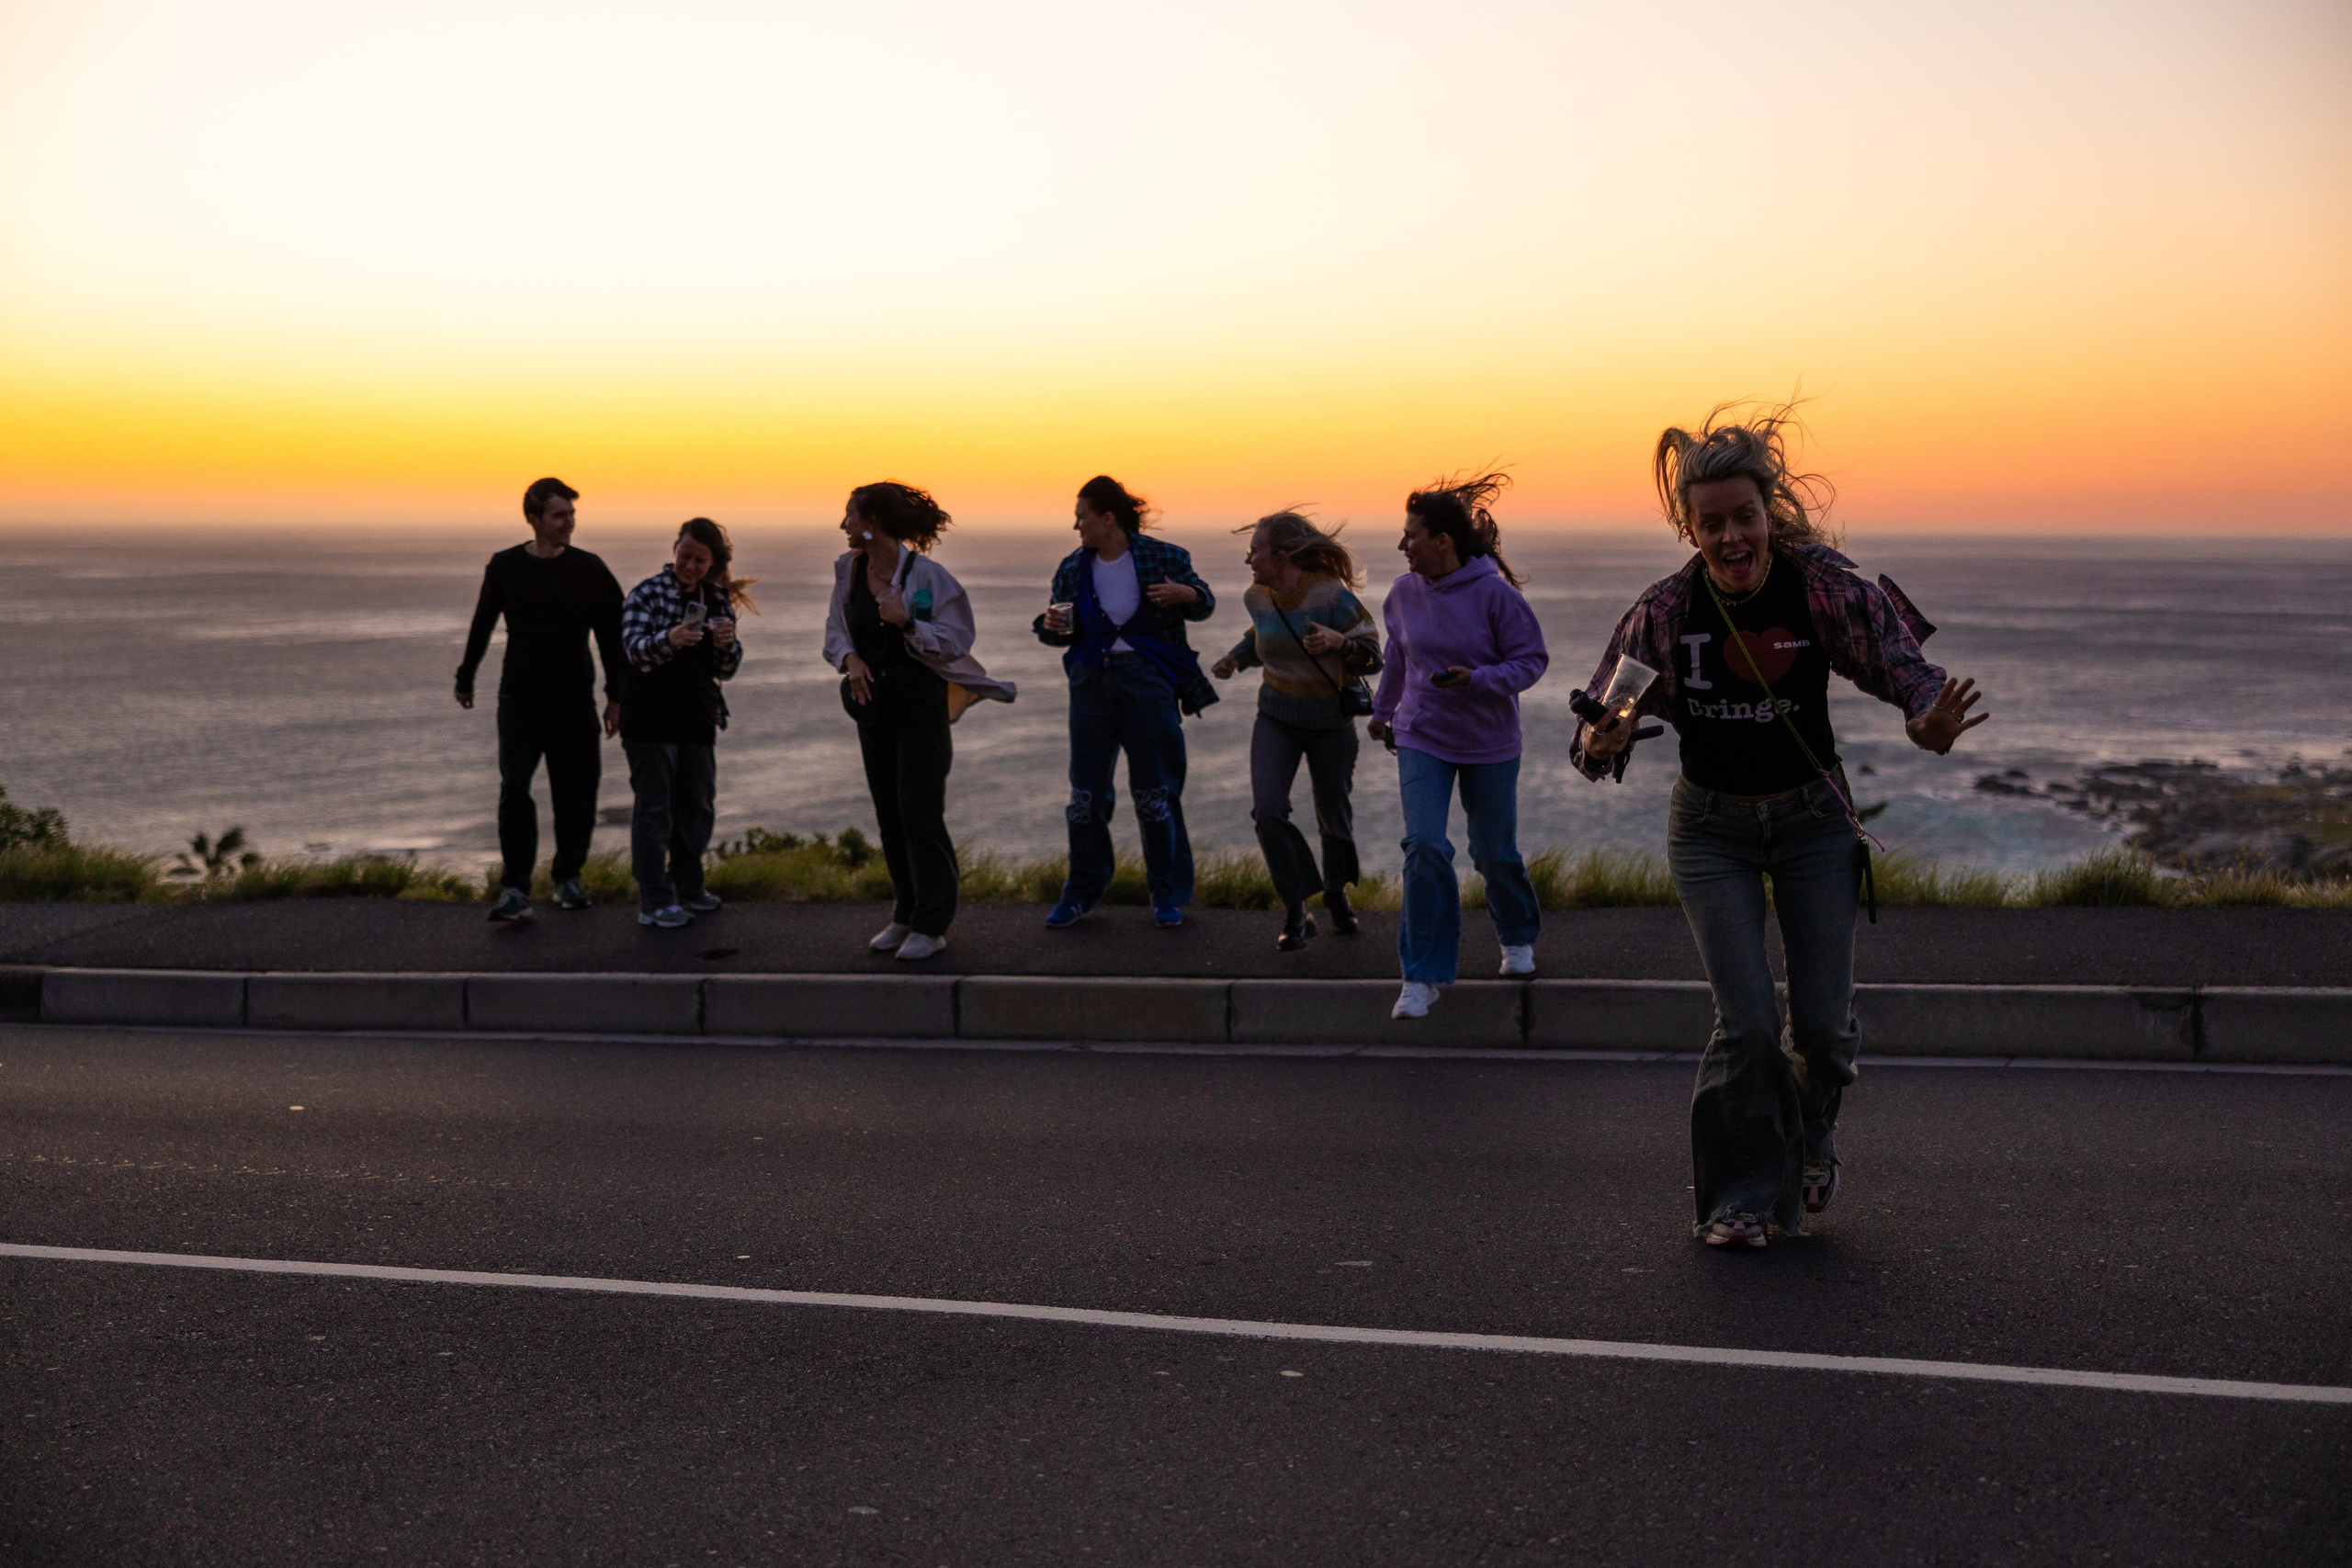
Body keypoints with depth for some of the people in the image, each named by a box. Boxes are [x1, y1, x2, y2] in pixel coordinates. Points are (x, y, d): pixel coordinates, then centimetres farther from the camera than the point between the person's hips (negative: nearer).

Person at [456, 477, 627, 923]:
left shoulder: (589, 570, -1)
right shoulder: (504, 567, 0)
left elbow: (611, 636, 4)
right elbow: (481, 627, 13)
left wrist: (617, 697, 2)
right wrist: (465, 679, 22)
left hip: (574, 702, 1)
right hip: (518, 699, -1)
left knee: (575, 793, 5)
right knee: (514, 789, -12)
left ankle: (569, 878, 22)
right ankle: (515, 890, -11)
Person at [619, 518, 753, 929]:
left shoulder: (717, 601, 9)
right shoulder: (648, 593, -6)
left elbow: (726, 670, 8)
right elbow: (635, 647, -20)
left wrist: (727, 644, -14)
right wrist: (670, 639, -40)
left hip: (698, 716, 6)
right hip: (650, 718, -5)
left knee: (697, 805, 14)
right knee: (654, 807, -3)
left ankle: (688, 886, 29)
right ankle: (654, 902, -1)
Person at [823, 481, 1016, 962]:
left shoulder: (924, 574, -12)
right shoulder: (849, 569, 6)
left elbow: (957, 639, -11)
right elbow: (836, 630, 15)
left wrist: (906, 621, -25)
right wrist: (850, 658, -7)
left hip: (921, 702, -6)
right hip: (873, 704, 6)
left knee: (920, 811, -7)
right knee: (889, 814, 9)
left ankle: (932, 925, 1)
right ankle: (906, 914, 19)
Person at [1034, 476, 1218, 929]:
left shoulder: (1163, 557, -3)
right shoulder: (1073, 568, 7)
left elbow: (1205, 605, 6)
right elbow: (1063, 632, 12)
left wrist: (1186, 594, -16)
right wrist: (1051, 625, -11)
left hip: (1148, 682, -3)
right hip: (1092, 682, 3)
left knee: (1154, 790, 1)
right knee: (1085, 790, 4)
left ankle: (1167, 895, 14)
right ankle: (1082, 892, 16)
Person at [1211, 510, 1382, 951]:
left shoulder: (1331, 595, -21)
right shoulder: (1257, 597, -5)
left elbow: (1372, 655, -18)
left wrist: (1338, 641, -37)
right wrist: (1235, 658, 0)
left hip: (1330, 721, -3)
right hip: (1277, 718, 3)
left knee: (1334, 815, 12)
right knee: (1267, 808, -17)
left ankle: (1336, 892, 42)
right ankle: (1295, 912, -5)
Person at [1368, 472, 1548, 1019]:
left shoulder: (1495, 593, -15)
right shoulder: (1404, 593, -2)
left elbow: (1531, 659, -10)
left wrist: (1477, 678, -26)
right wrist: (1383, 710, 27)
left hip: (1489, 744, -2)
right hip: (1421, 738, 2)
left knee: (1495, 853, 10)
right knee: (1424, 845, -13)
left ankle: (1518, 938, 42)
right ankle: (1423, 975, -4)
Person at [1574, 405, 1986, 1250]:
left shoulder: (1823, 585, -18)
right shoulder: (1666, 608, -16)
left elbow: (1901, 664, -16)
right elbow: (1604, 717, -11)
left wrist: (1932, 721, -38)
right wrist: (1601, 743, -35)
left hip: (1814, 818, 1)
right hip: (1712, 826, -1)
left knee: (1825, 1025, 1)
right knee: (1748, 1023, -11)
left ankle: (1809, 1138, 37)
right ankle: (1738, 1195, 11)